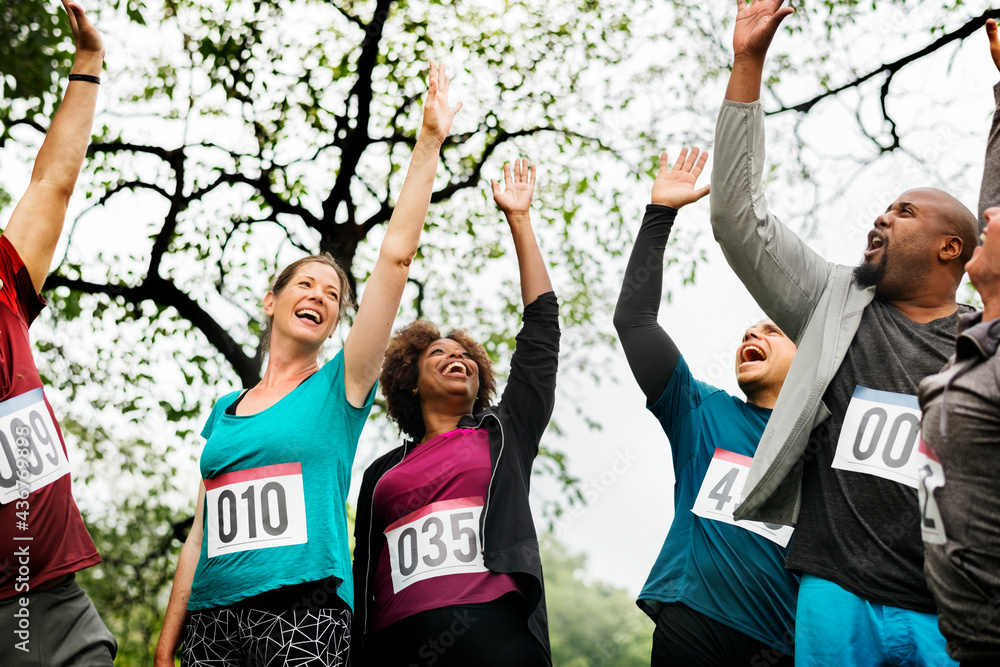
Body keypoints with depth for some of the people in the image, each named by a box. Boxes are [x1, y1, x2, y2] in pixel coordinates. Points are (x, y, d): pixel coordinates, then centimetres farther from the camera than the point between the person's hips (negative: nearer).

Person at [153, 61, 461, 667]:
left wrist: (429, 144, -4)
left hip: (305, 618, -3)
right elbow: (201, 533, 16)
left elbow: (396, 257, -3)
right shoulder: (225, 411, 17)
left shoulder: (339, 389, 5)